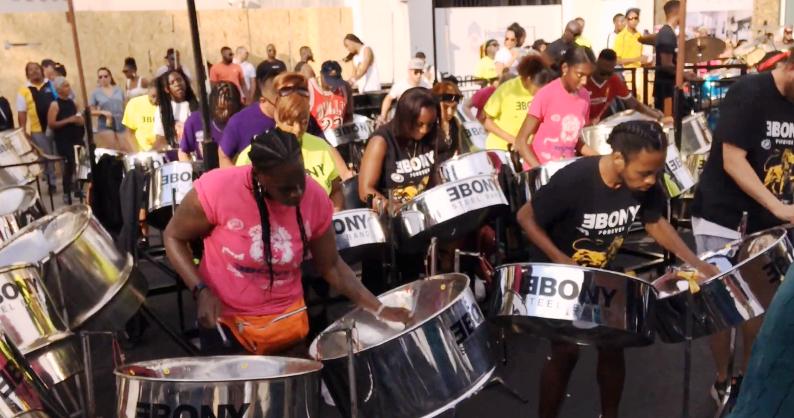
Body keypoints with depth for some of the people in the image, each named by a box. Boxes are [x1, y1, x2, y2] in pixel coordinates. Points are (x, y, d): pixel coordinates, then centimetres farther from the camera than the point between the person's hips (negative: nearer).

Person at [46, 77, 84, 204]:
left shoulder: (72, 102, 12)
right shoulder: (55, 104, -8)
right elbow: (51, 124, -14)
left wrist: (80, 121, 2)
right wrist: (69, 120, -20)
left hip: (77, 138, 6)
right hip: (64, 141, -6)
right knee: (69, 166, -6)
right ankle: (67, 195, 5)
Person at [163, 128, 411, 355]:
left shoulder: (315, 198, -14)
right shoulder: (218, 189, -23)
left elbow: (331, 266, -2)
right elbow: (174, 237, -7)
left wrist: (378, 309, -9)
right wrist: (200, 290, -20)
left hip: (288, 323, 3)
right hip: (224, 321, -2)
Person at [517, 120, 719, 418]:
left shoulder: (645, 185, -18)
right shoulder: (574, 180, -33)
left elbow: (656, 223, 0)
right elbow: (526, 217, -22)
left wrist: (696, 263, -9)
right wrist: (561, 260, -29)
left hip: (600, 273, 5)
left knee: (613, 344, 7)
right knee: (566, 350, -6)